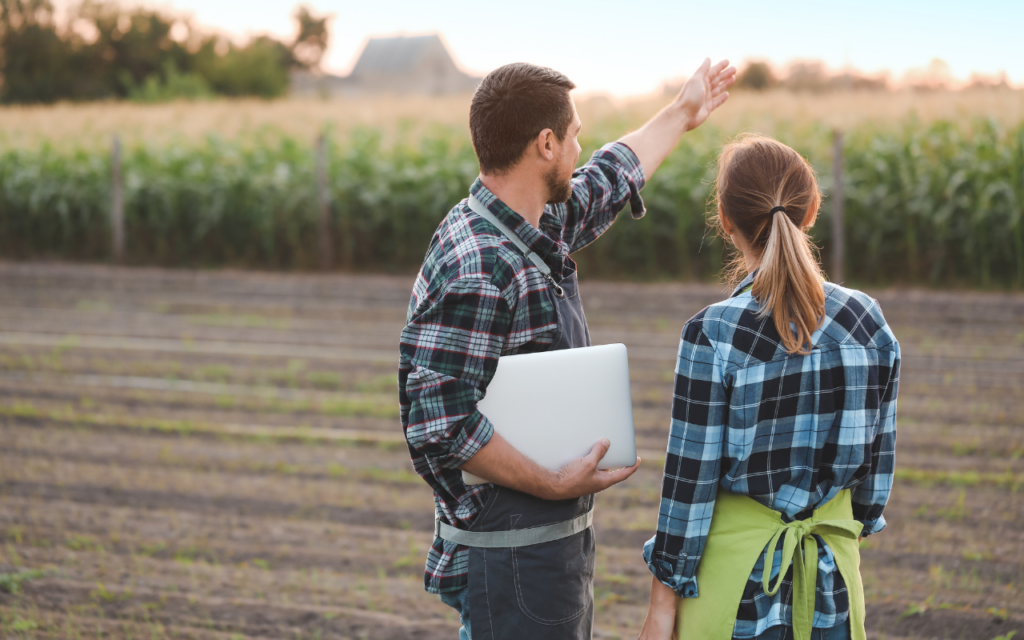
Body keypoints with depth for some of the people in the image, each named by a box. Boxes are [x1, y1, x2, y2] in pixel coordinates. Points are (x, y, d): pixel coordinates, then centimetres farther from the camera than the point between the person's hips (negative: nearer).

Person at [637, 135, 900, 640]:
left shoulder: (714, 334, -16)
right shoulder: (867, 322, -4)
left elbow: (690, 482, -13)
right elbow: (879, 454, 5)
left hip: (737, 568, -4)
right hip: (832, 571, 4)